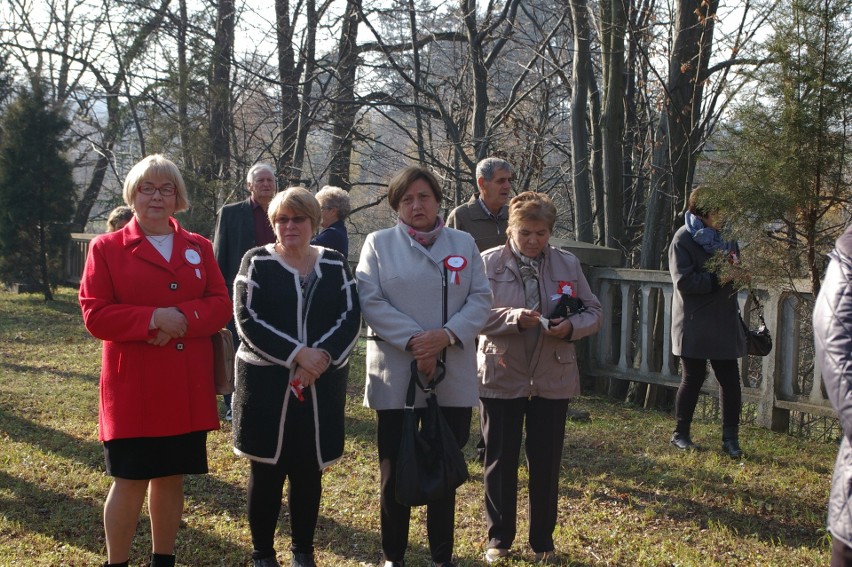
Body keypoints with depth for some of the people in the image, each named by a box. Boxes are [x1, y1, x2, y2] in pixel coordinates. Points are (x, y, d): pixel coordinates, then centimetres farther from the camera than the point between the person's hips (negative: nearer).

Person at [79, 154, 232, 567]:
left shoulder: (199, 248, 9)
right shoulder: (106, 248, -1)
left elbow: (221, 305, 2)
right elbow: (95, 315, -9)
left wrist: (182, 318, -16)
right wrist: (154, 318, -19)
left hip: (187, 384, 3)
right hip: (133, 385, -3)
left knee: (172, 476, 12)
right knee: (130, 480, 0)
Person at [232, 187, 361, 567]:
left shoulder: (335, 264, 7)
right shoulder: (256, 262, 0)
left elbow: (350, 318, 0)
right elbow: (247, 320, -10)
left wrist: (321, 358, -16)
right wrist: (297, 354, -18)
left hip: (321, 385, 2)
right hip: (266, 382, -2)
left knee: (309, 471, 8)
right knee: (266, 471, 4)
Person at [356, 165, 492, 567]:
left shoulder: (464, 244, 8)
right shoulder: (379, 243, 2)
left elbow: (481, 299, 1)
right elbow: (370, 301, -7)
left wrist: (447, 335, -15)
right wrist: (413, 341, -17)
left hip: (453, 378, 2)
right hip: (396, 377, -2)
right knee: (395, 473, 7)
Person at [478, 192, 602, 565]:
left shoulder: (568, 264, 2)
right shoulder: (489, 262, -5)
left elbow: (593, 312, 4)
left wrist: (571, 327, -16)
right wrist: (513, 318, -26)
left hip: (552, 380, 2)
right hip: (500, 377, -1)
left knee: (546, 463, 9)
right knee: (500, 460, 8)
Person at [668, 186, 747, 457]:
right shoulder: (683, 238, -8)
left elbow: (736, 267, 22)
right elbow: (683, 281, -16)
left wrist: (738, 272, -2)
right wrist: (718, 279, -25)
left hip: (724, 323, 5)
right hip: (695, 325, -5)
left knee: (730, 380, 4)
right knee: (693, 378, 4)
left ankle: (731, 438, 13)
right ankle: (681, 434, 19)